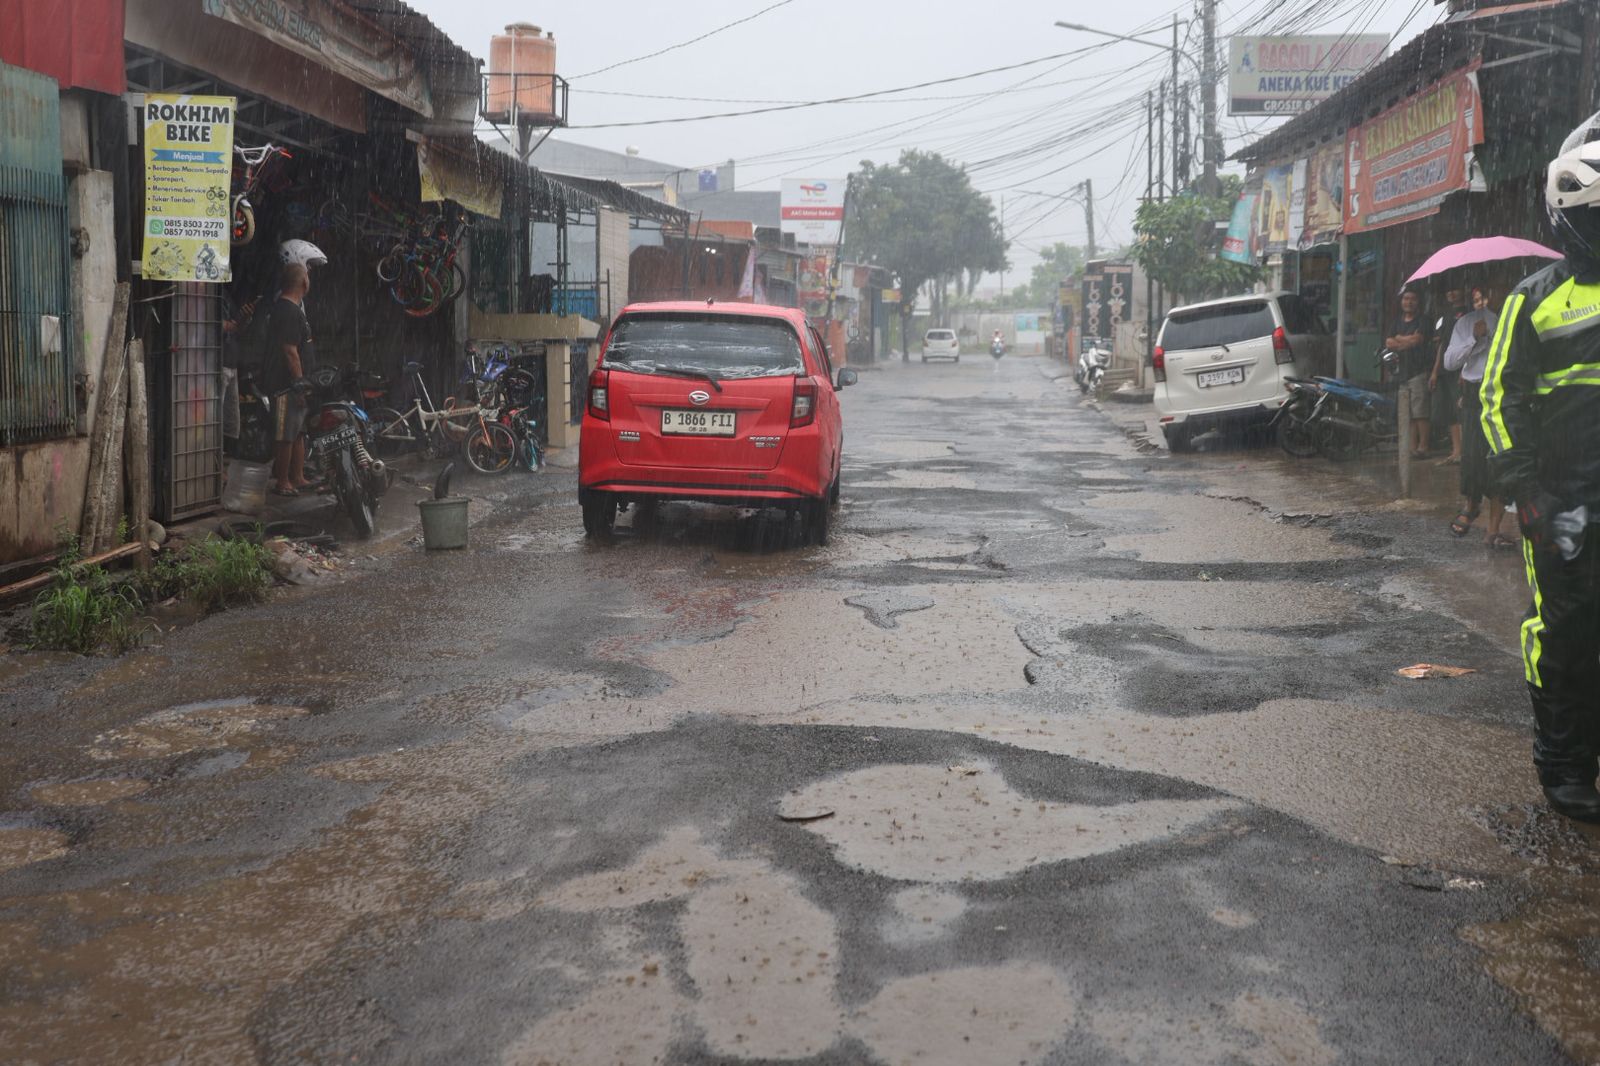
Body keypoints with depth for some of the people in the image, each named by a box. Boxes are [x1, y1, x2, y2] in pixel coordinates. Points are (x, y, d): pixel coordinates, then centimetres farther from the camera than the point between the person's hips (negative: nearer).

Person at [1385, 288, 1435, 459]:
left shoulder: (1423, 320, 1)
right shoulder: (1398, 322, 21)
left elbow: (1417, 339, -12)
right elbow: (1388, 343, 10)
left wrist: (1399, 339, 4)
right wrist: (1408, 340, -5)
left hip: (1421, 370, -7)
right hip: (1404, 371, 7)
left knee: (1421, 412, -11)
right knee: (1409, 414, 5)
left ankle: (1423, 446, -10)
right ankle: (1413, 447, 6)